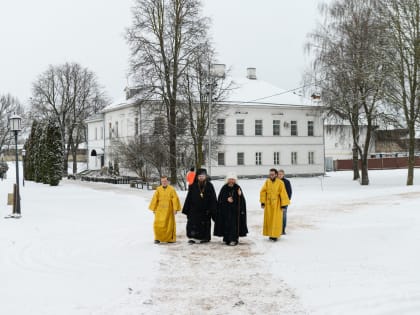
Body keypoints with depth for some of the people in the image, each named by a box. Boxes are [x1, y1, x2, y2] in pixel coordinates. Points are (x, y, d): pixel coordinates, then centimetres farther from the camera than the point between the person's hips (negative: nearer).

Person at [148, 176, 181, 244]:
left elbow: (175, 199, -4)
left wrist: (175, 209, -9)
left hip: (169, 210, -1)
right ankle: (158, 238, 9)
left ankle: (170, 238, 18)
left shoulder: (171, 189, -3)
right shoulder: (158, 189, 3)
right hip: (159, 210, 1)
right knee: (158, 224, -4)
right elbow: (155, 199, 7)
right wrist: (153, 209, 7)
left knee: (169, 224, 5)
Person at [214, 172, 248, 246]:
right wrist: (227, 199, -13)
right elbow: (220, 199, 2)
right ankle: (226, 238, 11)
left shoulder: (237, 188, 1)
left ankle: (233, 239, -3)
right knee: (226, 224, 0)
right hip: (226, 210, 1)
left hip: (235, 210, -1)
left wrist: (240, 195, -20)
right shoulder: (224, 188, 2)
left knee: (234, 224, -5)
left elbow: (242, 200, 0)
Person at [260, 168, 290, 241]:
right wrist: (262, 202, -1)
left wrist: (283, 204, -11)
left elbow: (283, 194, -10)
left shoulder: (280, 183, -10)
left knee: (276, 220, -2)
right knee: (268, 219, 9)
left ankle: (275, 235, 5)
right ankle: (270, 233, 21)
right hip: (268, 204, 4)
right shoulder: (267, 182, 0)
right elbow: (263, 192, 3)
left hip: (277, 204, -3)